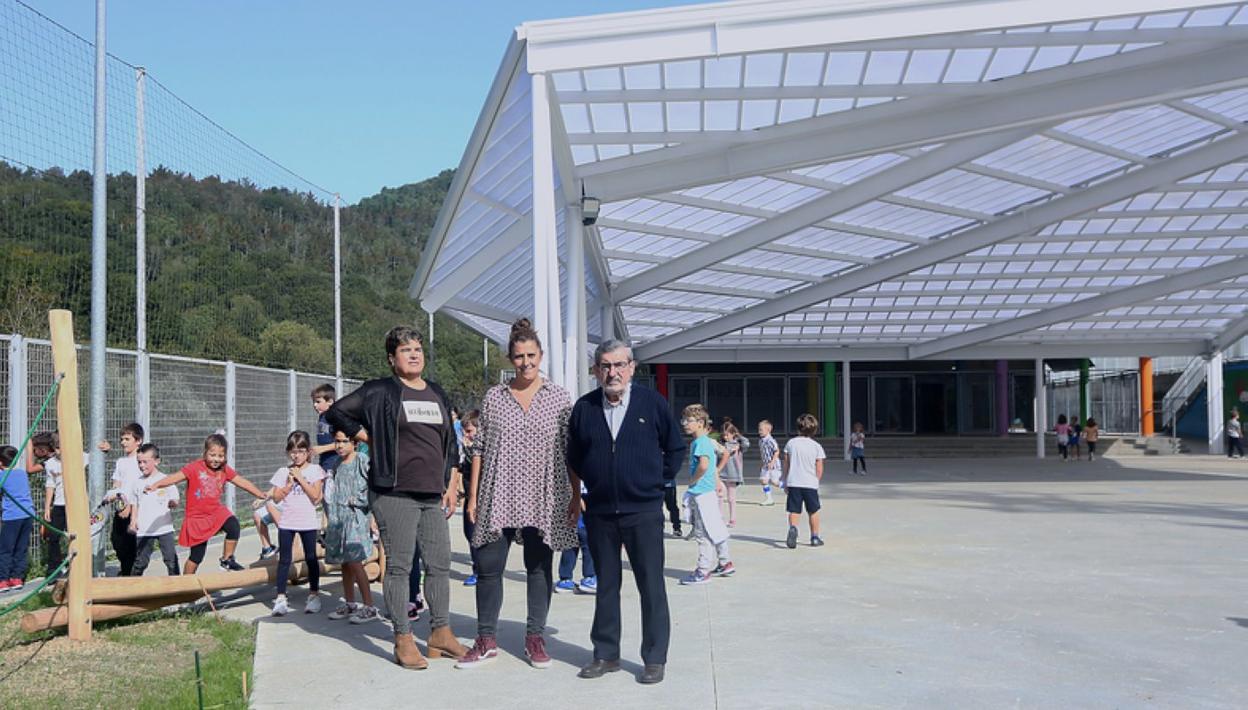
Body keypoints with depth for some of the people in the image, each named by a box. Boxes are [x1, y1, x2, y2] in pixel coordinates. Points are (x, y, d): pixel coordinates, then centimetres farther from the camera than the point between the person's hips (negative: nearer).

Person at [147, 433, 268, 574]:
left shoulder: (224, 470, 1)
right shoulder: (196, 467, -13)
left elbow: (243, 482, 6)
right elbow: (176, 477, -24)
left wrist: (262, 495, 5)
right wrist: (155, 485, -38)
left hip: (217, 512, 4)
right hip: (197, 517, -3)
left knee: (233, 526, -26)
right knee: (197, 556, 2)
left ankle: (227, 560, -5)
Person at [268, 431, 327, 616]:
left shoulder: (315, 470, -1)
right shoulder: (283, 472, 5)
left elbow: (315, 495, -12)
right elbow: (277, 497, 0)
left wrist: (300, 478, -12)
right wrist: (290, 483, -10)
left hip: (308, 522, -1)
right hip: (287, 522, 2)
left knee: (311, 558, 7)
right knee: (284, 559, 2)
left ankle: (314, 595, 17)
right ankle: (281, 598, 4)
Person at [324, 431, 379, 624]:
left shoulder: (363, 460, -9)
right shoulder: (337, 463, 14)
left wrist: (357, 500, -13)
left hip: (356, 517, -7)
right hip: (339, 518, 7)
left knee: (354, 562, -12)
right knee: (344, 563, 13)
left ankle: (369, 607, -6)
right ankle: (349, 604, 25)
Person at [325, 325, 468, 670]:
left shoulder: (436, 394, 16)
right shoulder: (379, 392, -1)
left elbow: (449, 443, 20)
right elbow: (335, 412, 2)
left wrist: (451, 485, 14)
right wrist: (365, 435, -2)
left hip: (433, 495, 6)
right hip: (394, 494, -6)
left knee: (440, 564, 8)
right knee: (398, 566, -1)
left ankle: (440, 633, 19)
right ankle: (403, 640, 7)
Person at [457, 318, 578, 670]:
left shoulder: (558, 397, 3)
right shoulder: (493, 397, 6)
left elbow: (572, 452, 3)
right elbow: (479, 448, 7)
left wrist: (576, 495, -1)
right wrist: (473, 494, 3)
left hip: (543, 500, -1)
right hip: (498, 497, 1)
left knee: (539, 568, 7)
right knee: (488, 566, 0)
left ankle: (535, 638, 18)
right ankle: (486, 640, 13)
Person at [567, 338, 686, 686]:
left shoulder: (653, 403, -2)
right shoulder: (584, 407, 4)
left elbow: (675, 448, 8)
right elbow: (573, 455, 17)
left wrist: (658, 479, 5)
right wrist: (593, 482, 12)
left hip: (644, 511, -2)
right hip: (599, 511, 3)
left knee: (651, 586, 1)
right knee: (606, 585, 11)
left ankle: (654, 659, 11)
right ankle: (606, 655, 21)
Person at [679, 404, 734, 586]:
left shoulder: (700, 442, -16)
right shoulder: (707, 441, 13)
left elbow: (703, 465, -32)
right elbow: (724, 454, 25)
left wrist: (693, 480, -17)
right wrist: (715, 472, 20)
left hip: (701, 493, -10)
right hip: (707, 491, 10)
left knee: (704, 533, -5)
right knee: (714, 530, 16)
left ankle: (703, 570, 0)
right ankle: (725, 563, 24)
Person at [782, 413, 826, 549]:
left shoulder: (791, 443, 1)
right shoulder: (817, 446, -3)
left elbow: (786, 464, 5)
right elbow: (819, 469, -2)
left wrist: (785, 480, 16)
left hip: (793, 483, 1)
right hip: (810, 483, -1)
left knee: (794, 511, 4)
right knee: (813, 512, 14)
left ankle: (793, 528, -24)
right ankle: (815, 538, 20)